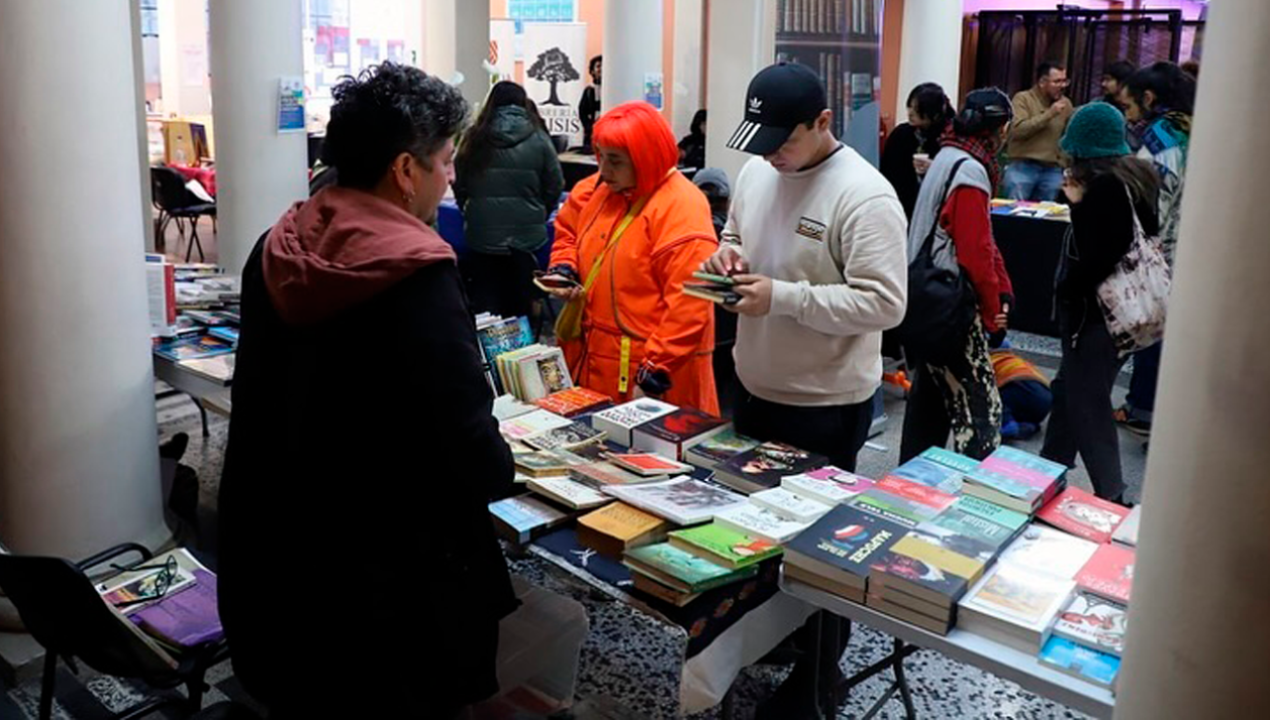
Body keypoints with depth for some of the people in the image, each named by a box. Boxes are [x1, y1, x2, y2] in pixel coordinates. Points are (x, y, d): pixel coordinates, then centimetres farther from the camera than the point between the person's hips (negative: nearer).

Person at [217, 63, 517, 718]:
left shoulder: (275, 253, 0)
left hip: (275, 560, 7)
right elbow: (472, 457, -25)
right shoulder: (417, 276, -23)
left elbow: (276, 401, 10)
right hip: (390, 579, -7)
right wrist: (499, 467, -3)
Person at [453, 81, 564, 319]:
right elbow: (555, 185, 3)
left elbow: (458, 183, 10)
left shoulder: (474, 137, 0)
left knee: (484, 308, 6)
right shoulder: (538, 139, -4)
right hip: (526, 235, 0)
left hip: (482, 234, 1)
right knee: (519, 307, 9)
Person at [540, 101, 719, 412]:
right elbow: (569, 232, 24)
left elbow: (687, 306, -23)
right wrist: (563, 270, 3)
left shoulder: (682, 210, -19)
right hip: (594, 359, 7)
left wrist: (654, 374, -22)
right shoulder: (597, 189, 5)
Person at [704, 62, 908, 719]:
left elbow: (884, 302, -25)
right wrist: (728, 254, -5)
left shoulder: (863, 195, -21)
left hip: (826, 406, -7)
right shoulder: (757, 171, 3)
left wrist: (782, 297, -27)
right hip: (754, 389, 8)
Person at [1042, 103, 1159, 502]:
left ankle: (1110, 497, 8)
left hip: (1094, 308, -10)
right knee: (1069, 389, 19)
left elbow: (1094, 258, -23)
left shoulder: (1104, 185, -20)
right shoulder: (1138, 175, 8)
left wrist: (1065, 292, -8)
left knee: (1086, 402, 1)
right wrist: (1082, 201, 3)